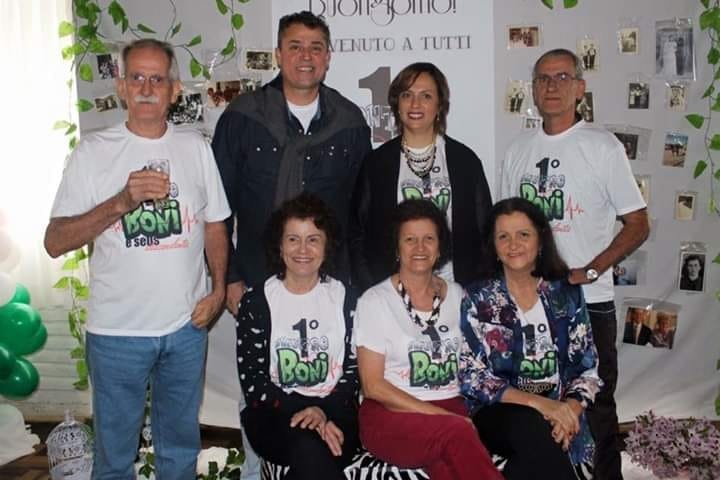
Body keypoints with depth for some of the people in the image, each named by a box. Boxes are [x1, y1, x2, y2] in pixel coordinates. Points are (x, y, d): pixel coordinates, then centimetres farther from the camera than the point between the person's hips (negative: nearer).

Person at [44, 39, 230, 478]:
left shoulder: (196, 147, 2)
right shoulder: (93, 153, -7)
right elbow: (55, 242, -12)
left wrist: (219, 289, -1)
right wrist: (123, 201, -23)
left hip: (186, 326, 2)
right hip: (118, 331, -2)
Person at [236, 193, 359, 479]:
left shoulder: (344, 298, 9)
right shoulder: (256, 301, 4)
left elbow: (355, 370, 6)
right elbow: (252, 379, -2)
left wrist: (325, 412, -13)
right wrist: (304, 411, -16)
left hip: (335, 411, 1)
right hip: (274, 412, -1)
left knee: (312, 457, -32)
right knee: (309, 450, -34)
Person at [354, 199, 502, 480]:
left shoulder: (456, 295, 11)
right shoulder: (375, 301, -1)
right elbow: (372, 386, -6)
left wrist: (465, 414, -5)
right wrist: (441, 415, -14)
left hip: (453, 412, 3)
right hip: (391, 414, -3)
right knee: (456, 433, -33)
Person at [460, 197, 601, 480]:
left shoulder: (567, 294, 7)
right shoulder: (477, 299, 0)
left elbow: (587, 367, 7)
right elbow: (471, 376, -7)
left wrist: (571, 408, -14)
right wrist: (537, 402, -18)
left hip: (560, 415, 1)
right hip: (496, 413, -1)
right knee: (533, 425, -34)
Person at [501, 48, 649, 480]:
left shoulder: (602, 146, -5)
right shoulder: (520, 150, 9)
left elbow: (638, 225, -5)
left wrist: (587, 273, -14)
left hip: (588, 301, -4)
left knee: (594, 408, 4)